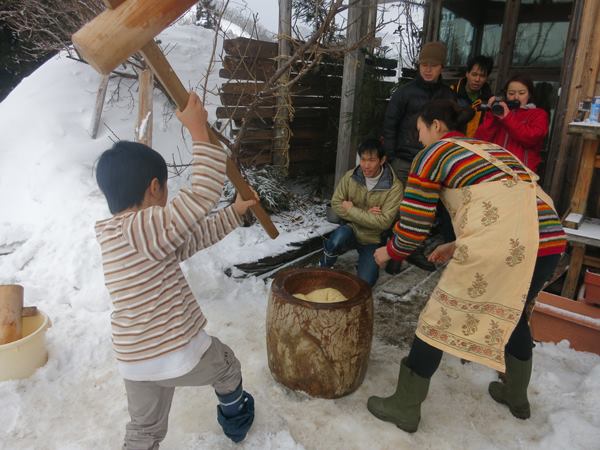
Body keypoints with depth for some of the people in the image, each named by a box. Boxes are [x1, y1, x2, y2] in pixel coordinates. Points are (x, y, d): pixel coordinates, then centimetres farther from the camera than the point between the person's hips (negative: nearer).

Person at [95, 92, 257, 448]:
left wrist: (234, 214, 15)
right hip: (180, 354, -6)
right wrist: (199, 131, -20)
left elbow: (193, 239, 10)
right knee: (227, 365, 26)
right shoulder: (146, 226, -22)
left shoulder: (114, 235, 6)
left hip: (135, 362, 6)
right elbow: (203, 195, -28)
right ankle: (235, 417, 53)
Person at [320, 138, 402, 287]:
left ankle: (365, 258, 20)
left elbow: (384, 222, -23)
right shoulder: (350, 176, -9)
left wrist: (352, 210, -19)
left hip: (373, 240, -1)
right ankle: (324, 268, -5)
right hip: (351, 229, 1)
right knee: (339, 237, -36)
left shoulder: (394, 187, -19)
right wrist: (365, 214, -18)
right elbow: (336, 204, -5)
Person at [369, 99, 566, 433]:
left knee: (438, 319, 7)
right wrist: (457, 247, 38)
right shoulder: (491, 149, 30)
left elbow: (414, 224, 5)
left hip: (503, 245, -8)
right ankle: (517, 396, 49)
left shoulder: (433, 155, 8)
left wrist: (390, 252, 24)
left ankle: (405, 407, 21)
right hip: (550, 239, 8)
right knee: (514, 312, 31)